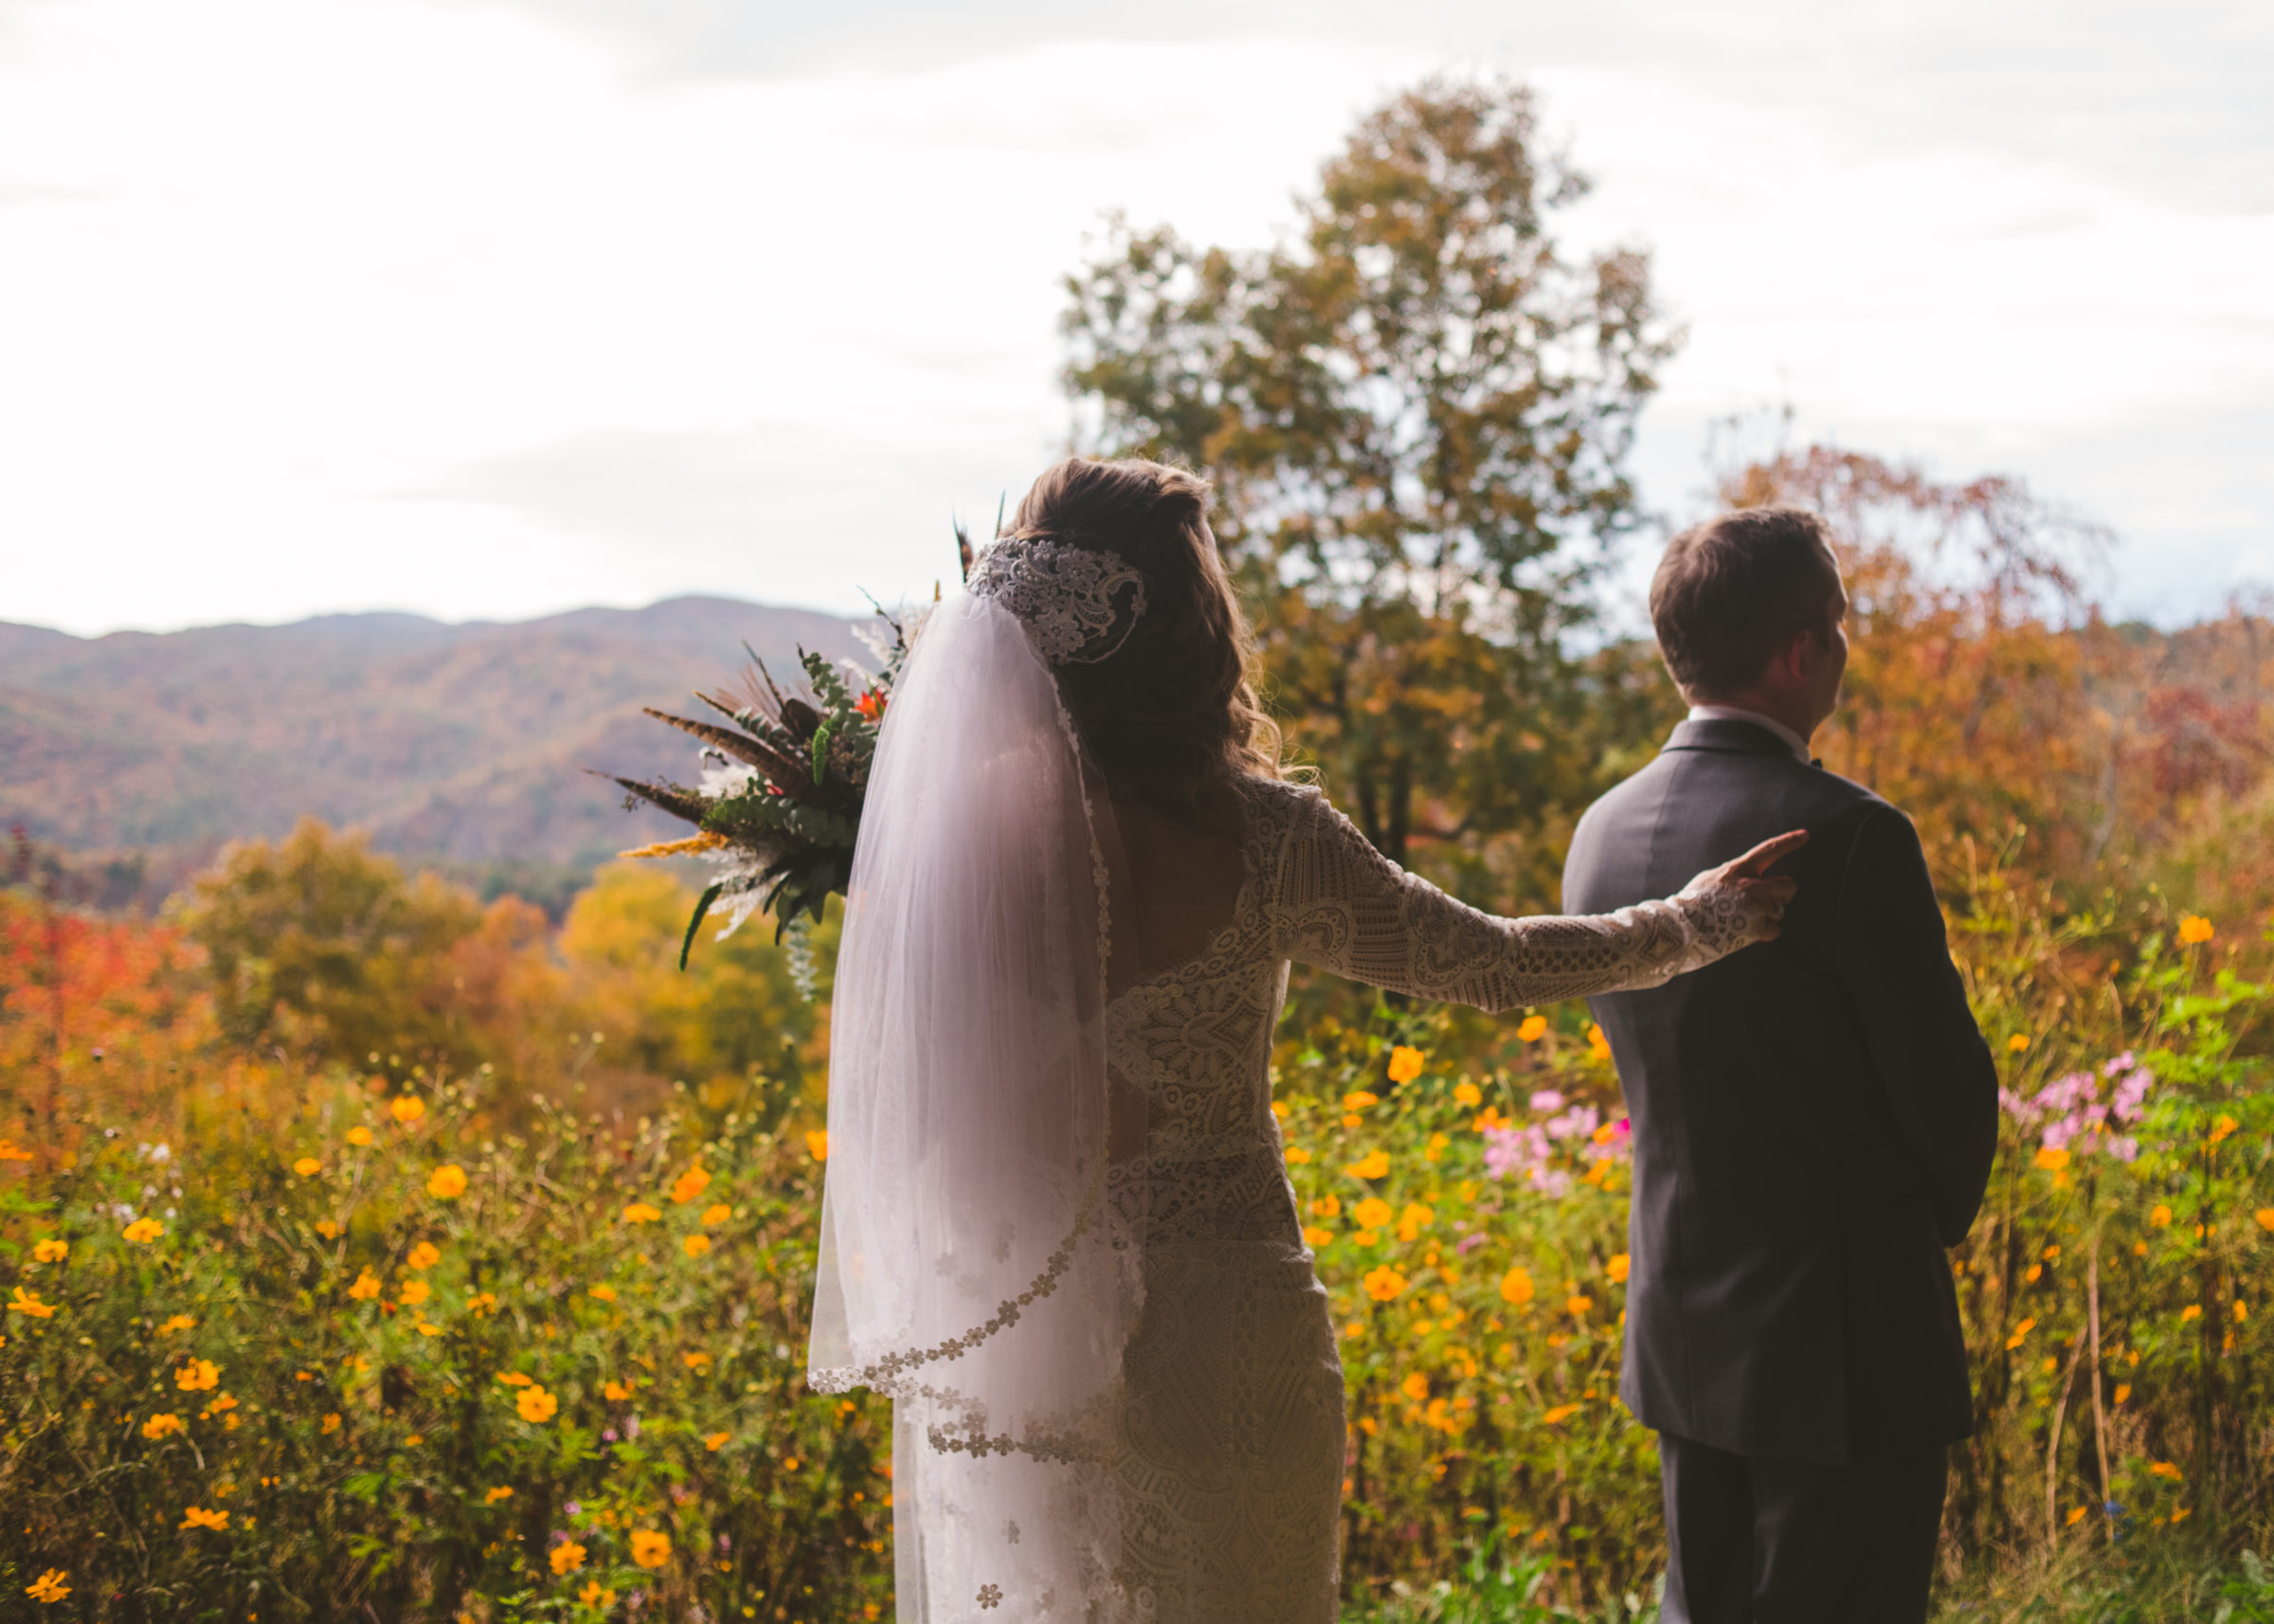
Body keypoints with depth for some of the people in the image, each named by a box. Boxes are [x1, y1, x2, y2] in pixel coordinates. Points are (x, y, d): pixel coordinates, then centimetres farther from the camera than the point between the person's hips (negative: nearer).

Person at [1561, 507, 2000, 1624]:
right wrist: (1939, 1219, 9)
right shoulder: (1848, 836, -20)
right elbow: (1946, 1084, -13)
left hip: (1681, 1326, 7)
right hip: (1848, 1344, -7)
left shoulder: (1602, 832, 2)